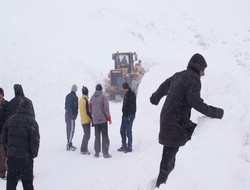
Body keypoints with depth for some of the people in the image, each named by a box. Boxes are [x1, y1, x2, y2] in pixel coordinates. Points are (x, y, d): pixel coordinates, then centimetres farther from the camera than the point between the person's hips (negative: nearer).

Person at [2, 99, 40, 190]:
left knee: (11, 180, 12)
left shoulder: (10, 120, 5)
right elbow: (35, 140, -11)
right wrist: (33, 154, 1)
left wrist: (6, 152, 16)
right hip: (25, 156, -4)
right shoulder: (32, 122, -10)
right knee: (27, 181, 6)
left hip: (11, 156, 4)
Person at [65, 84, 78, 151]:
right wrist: (75, 115, -5)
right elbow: (75, 107, -13)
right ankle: (69, 144, -11)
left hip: (67, 114, 8)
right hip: (71, 115, -8)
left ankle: (69, 144, 18)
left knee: (68, 129, 12)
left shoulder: (67, 96, 11)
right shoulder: (75, 97, -12)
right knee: (71, 129, -8)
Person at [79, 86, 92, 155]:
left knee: (86, 134, 17)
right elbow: (87, 111, -20)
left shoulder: (81, 99, 12)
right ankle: (84, 150, -5)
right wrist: (92, 118, -12)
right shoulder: (85, 100, -18)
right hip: (86, 120, -9)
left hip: (83, 120, 9)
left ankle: (83, 149, 20)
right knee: (87, 135, -5)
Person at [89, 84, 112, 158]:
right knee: (105, 136, 0)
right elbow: (106, 109, -12)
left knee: (97, 136, 11)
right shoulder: (103, 97, -10)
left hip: (95, 120, 5)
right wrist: (109, 119, -5)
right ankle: (105, 153, -4)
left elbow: (90, 109, 11)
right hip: (103, 119, -5)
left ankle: (97, 153, 12)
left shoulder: (92, 98, 6)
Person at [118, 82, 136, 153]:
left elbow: (132, 105, -19)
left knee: (128, 131, -7)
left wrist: (130, 114, -23)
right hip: (125, 115, 10)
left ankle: (129, 147, -1)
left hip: (129, 115, -10)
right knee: (122, 130, 11)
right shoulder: (126, 94, 16)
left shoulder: (132, 94, -12)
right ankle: (124, 146, 19)